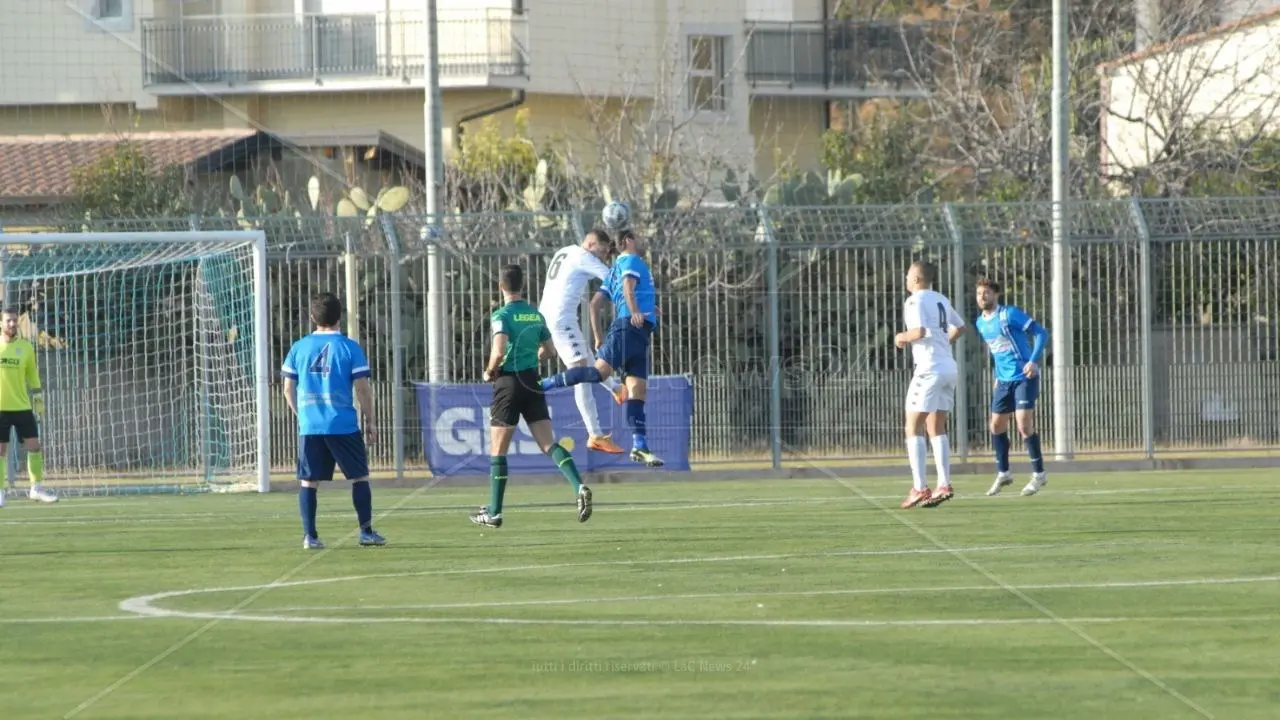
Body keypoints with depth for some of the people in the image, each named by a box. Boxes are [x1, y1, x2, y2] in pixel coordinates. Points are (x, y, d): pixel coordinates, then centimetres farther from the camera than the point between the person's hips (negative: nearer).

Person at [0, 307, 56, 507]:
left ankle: (36, 488, 8)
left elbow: (33, 377, 12)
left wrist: (39, 404, 10)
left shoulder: (25, 347, 5)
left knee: (34, 446, -2)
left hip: (22, 407, 2)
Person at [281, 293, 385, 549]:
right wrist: (369, 422, 6)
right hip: (343, 425, -2)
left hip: (309, 425, 2)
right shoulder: (349, 348, -4)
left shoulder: (299, 348, 5)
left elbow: (289, 388, 9)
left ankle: (310, 536, 2)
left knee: (308, 481, 5)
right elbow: (362, 388, -4)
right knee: (359, 476, 10)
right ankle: (366, 531, 9)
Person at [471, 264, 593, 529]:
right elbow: (550, 351, 17)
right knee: (549, 443, 1)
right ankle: (579, 487, -22)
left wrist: (489, 372, -5)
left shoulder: (502, 315, -11)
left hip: (508, 384, -5)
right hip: (533, 384, 5)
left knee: (498, 451, 6)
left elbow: (499, 351, -23)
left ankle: (494, 513, 10)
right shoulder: (536, 315, 9)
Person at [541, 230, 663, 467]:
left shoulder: (615, 268, 28)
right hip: (630, 326, -10)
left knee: (638, 390, 2)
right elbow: (628, 285, -20)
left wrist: (598, 337, 28)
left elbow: (595, 303, 27)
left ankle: (640, 447, -4)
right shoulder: (632, 261, 3)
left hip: (638, 333, 10)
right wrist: (634, 312, -35)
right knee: (600, 371, -21)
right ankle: (544, 385, -21)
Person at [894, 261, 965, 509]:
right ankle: (944, 485, 6)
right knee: (936, 428, 13)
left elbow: (920, 331, -23)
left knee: (913, 428, -4)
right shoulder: (940, 299, 15)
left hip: (930, 368, -8)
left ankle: (919, 488, -11)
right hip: (949, 366, 8)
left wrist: (903, 337, -5)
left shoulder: (915, 301, -10)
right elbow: (958, 327, 28)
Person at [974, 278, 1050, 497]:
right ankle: (1003, 473, 22)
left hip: (1024, 377, -7)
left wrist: (1034, 361, -23)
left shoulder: (1009, 314, -12)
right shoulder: (980, 323, 9)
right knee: (996, 426, 8)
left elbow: (1041, 333, -13)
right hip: (1004, 380, 7)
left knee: (1024, 425, -13)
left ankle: (1038, 474, -2)